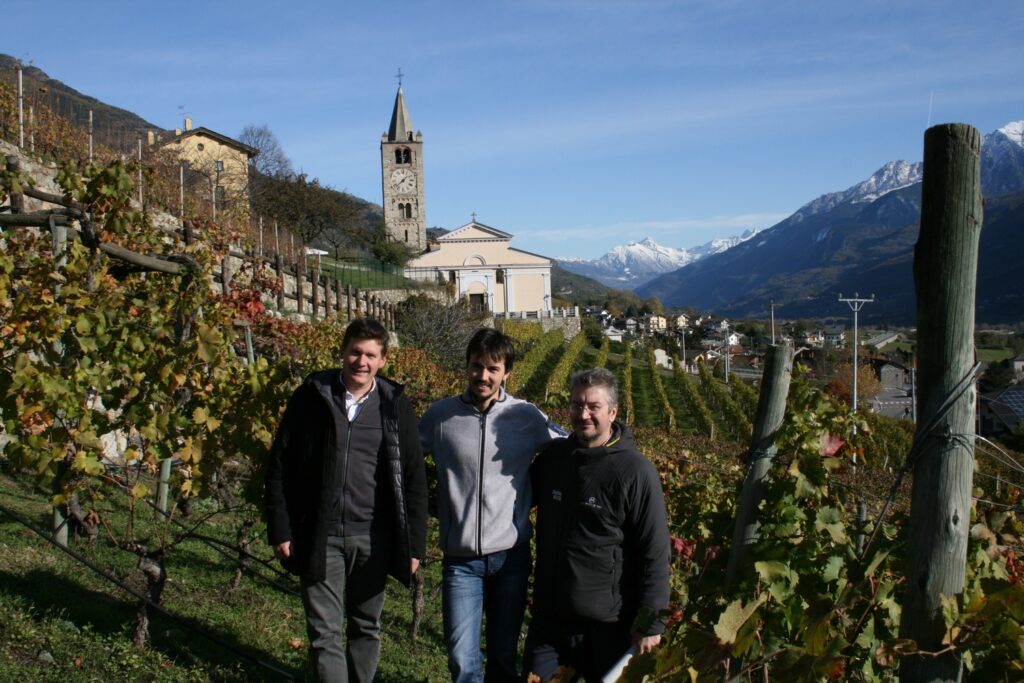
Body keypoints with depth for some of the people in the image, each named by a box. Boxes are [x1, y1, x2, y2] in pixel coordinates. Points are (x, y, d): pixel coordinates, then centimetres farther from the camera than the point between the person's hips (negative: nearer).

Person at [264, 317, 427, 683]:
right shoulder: (311, 397, -1)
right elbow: (279, 467, 1)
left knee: (366, 627, 14)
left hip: (373, 538, 1)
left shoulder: (395, 405, 1)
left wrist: (414, 543, -1)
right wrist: (280, 530, -3)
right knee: (324, 632, 2)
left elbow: (414, 478, 3)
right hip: (319, 536, -1)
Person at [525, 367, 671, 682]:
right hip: (549, 618, 4)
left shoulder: (635, 472, -14)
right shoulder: (552, 455, 2)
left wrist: (651, 622, -12)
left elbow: (655, 553, -12)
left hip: (610, 626, -4)